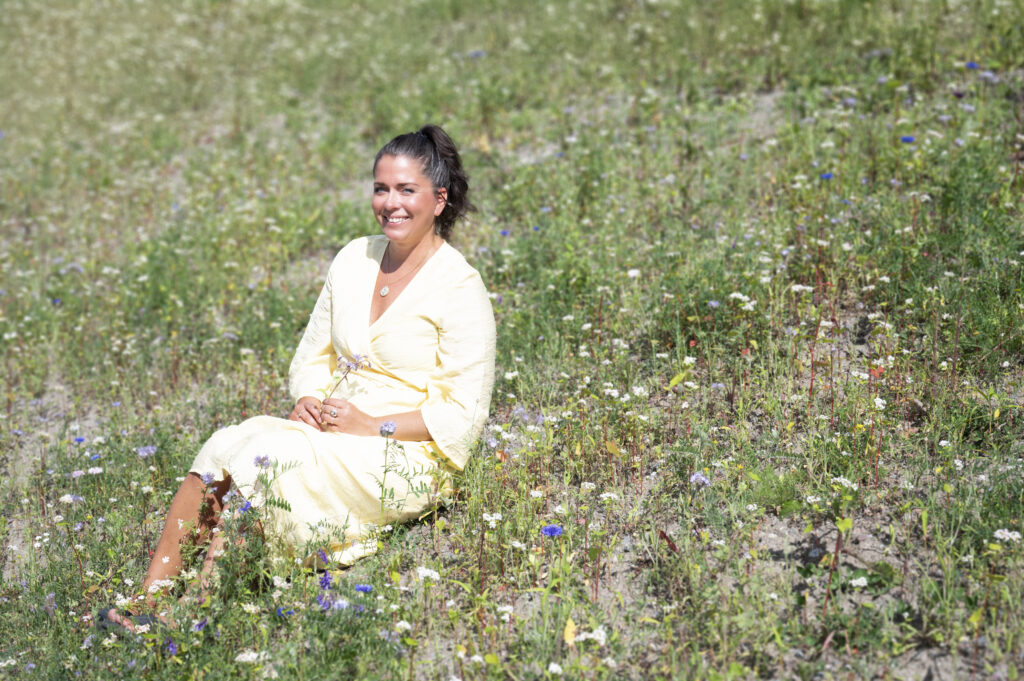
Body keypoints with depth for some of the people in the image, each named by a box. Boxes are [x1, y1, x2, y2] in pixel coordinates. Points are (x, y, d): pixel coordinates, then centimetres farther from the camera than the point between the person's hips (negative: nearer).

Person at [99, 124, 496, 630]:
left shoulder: (460, 288, -10)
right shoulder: (355, 258, 9)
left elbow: (463, 416, -11)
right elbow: (314, 353, 17)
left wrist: (374, 426, -18)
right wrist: (308, 399, -4)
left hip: (404, 458, -6)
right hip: (330, 432, 6)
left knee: (265, 453, -29)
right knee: (224, 444, -22)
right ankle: (148, 600, -26)